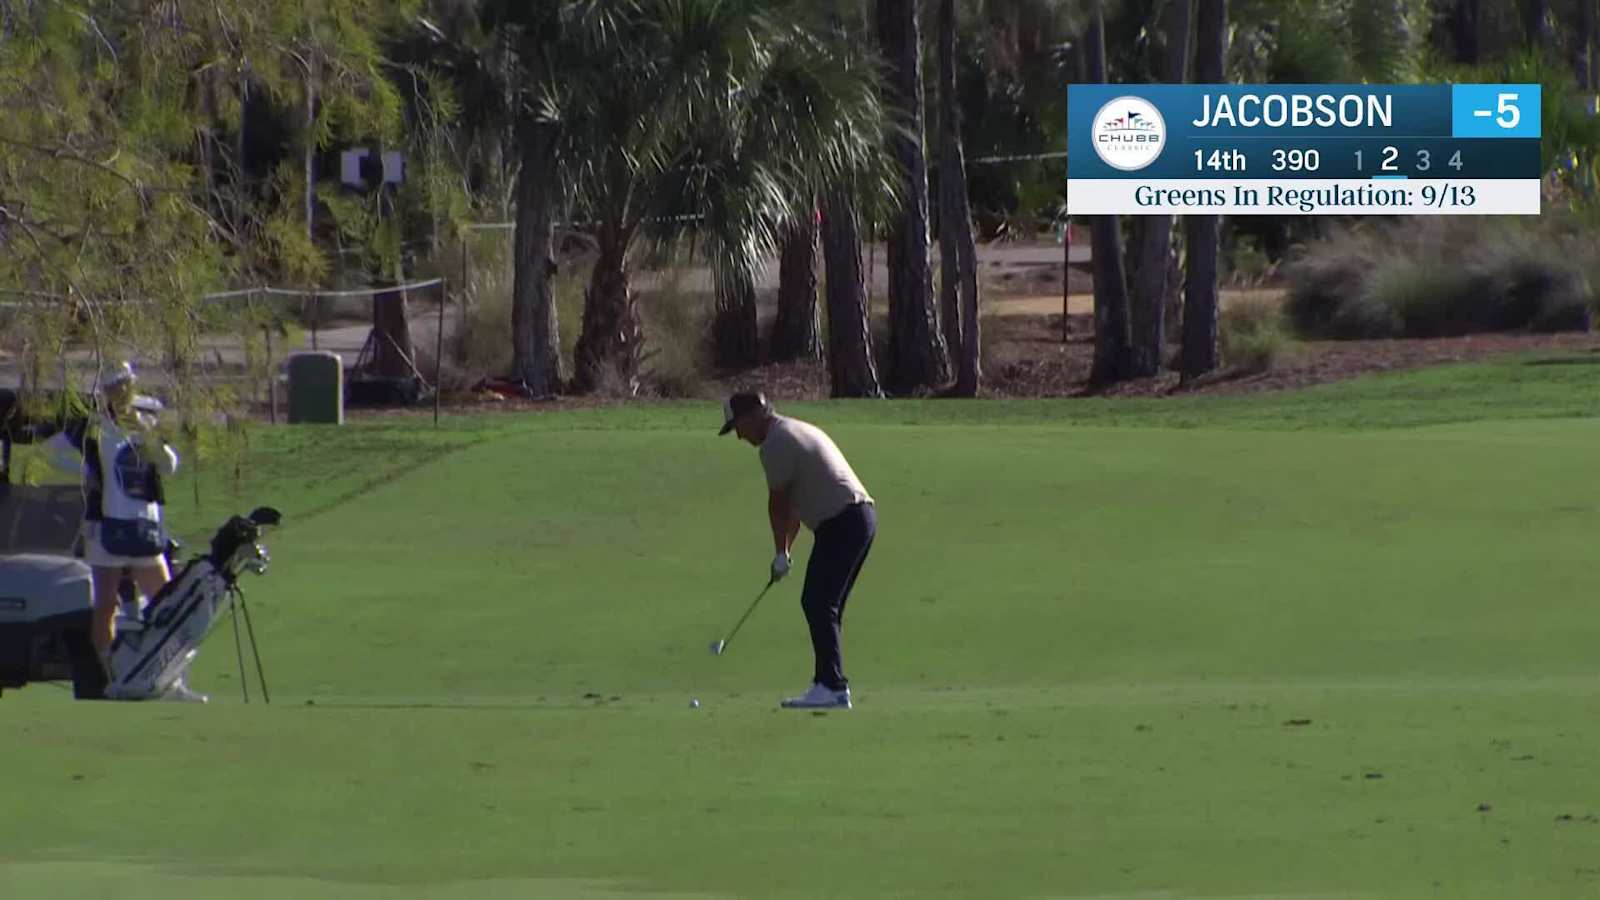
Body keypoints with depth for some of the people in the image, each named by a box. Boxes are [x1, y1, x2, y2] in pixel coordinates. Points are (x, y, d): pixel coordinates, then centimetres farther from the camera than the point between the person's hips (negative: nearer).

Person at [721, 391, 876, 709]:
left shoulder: (777, 443, -9)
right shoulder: (797, 431, 23)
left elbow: (778, 503, -5)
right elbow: (795, 503, 24)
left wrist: (780, 554, 4)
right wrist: (785, 549, 22)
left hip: (841, 524, -10)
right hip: (862, 515, 10)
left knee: (817, 604, -10)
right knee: (824, 606, 12)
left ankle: (832, 686, -14)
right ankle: (829, 683, 12)